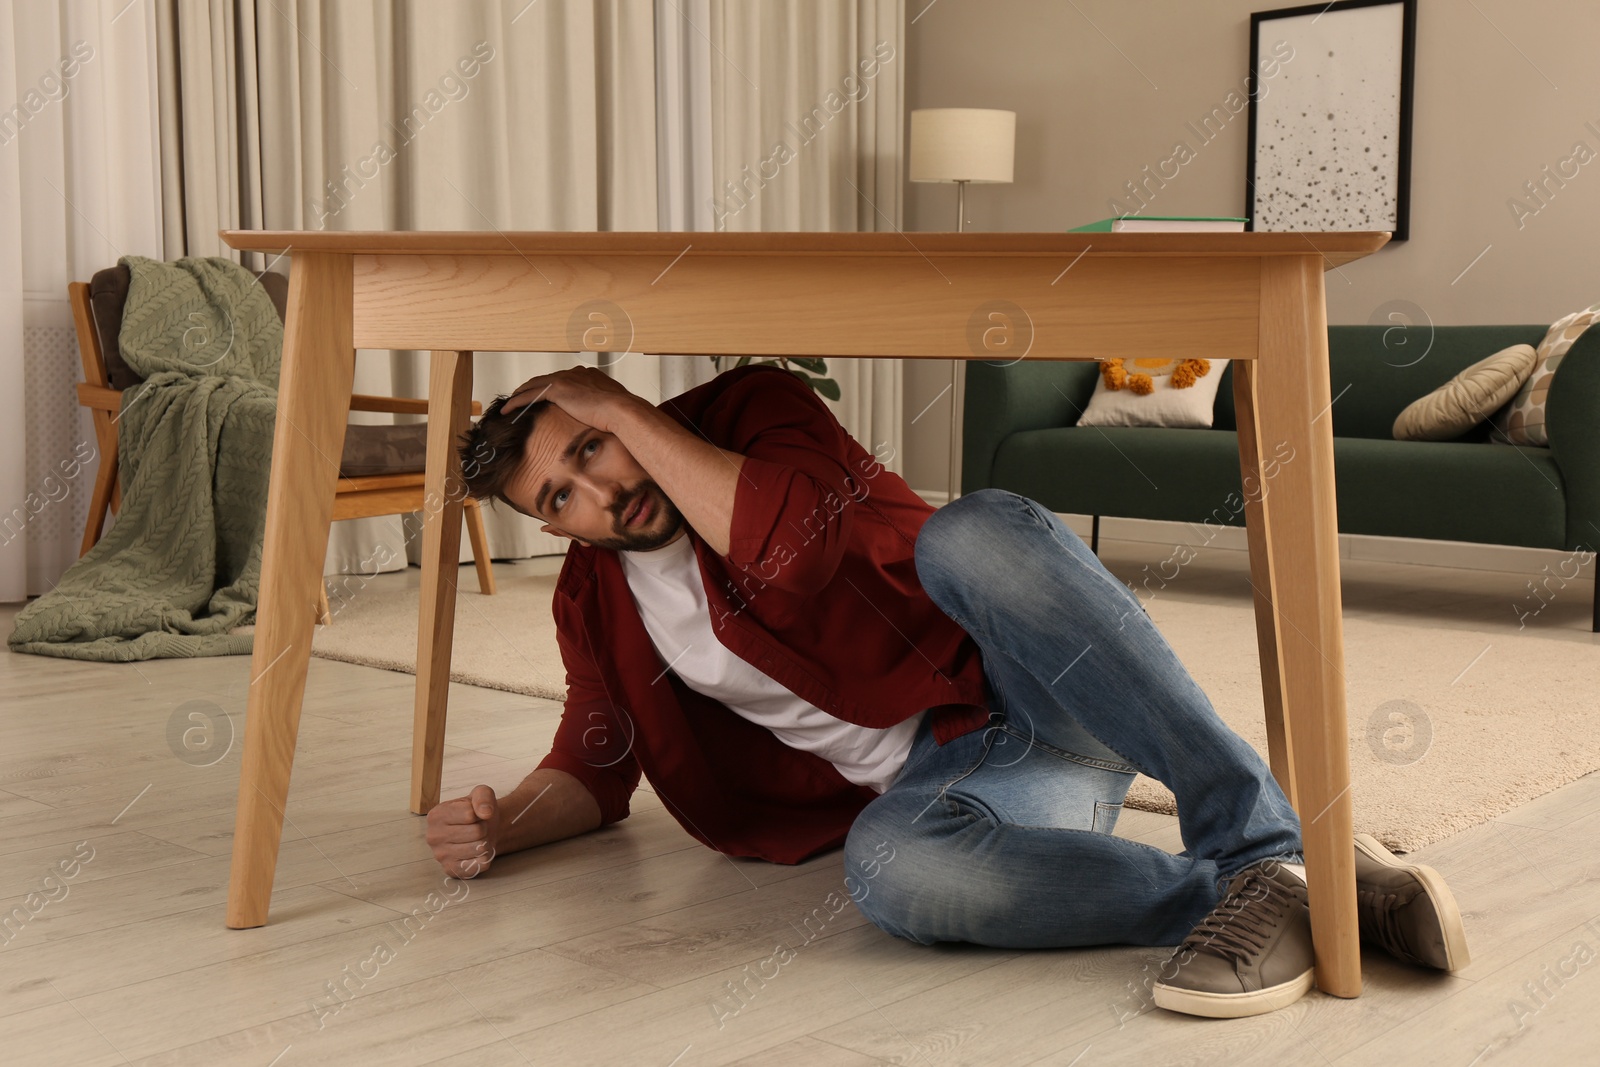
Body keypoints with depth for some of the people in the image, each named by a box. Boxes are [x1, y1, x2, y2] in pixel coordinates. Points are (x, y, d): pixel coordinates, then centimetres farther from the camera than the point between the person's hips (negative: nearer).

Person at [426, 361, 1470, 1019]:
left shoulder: (749, 409, 0)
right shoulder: (594, 604, 15)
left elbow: (789, 538, -20)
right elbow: (592, 768, 21)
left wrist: (626, 412, -11)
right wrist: (502, 823, -1)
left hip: (1042, 689, -2)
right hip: (948, 771, 2)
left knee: (976, 530, -39)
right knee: (888, 866, -37)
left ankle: (1265, 848, -35)